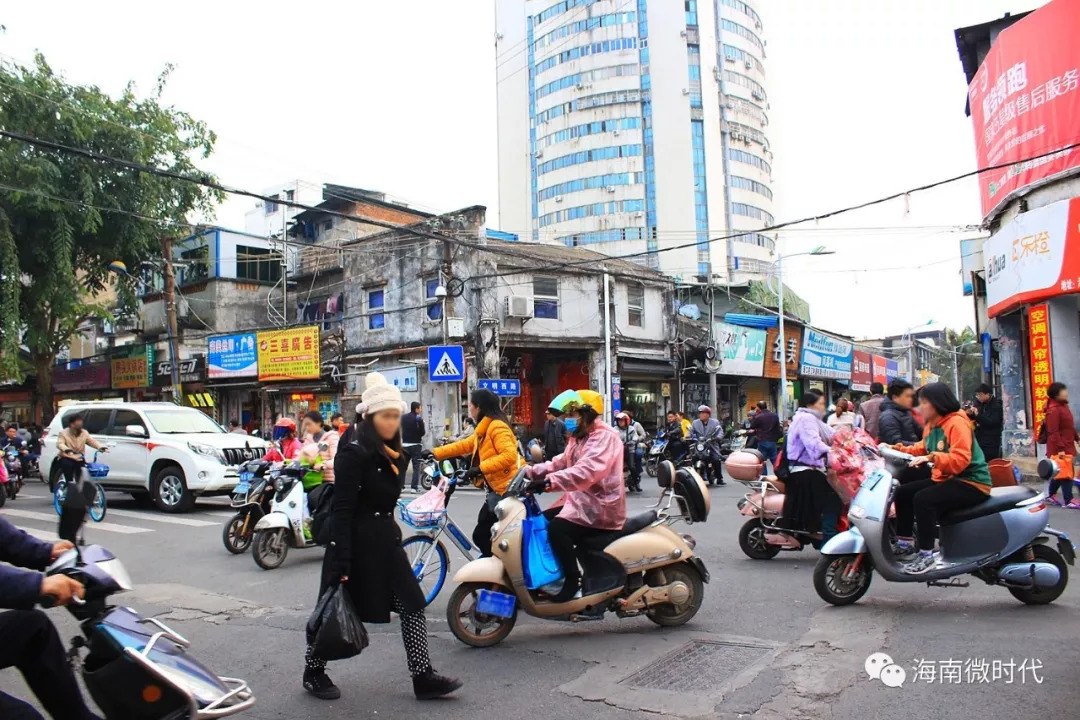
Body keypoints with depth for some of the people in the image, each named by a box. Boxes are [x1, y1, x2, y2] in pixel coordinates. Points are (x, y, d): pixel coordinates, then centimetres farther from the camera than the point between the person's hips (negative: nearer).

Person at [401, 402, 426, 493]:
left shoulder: (403, 418, 7)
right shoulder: (418, 419, -12)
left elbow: (401, 430, 11)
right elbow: (422, 432, -11)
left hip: (405, 445, 5)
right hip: (415, 445, -5)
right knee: (416, 467, -2)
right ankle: (414, 487, -6)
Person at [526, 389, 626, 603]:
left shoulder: (604, 436, -18)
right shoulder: (579, 437, 18)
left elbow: (587, 471, -34)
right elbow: (561, 462, 16)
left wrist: (549, 482, -42)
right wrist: (532, 471, 1)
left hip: (600, 506, -11)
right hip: (581, 500, 11)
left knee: (557, 529, -28)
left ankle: (573, 579, -12)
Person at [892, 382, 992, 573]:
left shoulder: (957, 422, -20)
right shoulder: (932, 424, 10)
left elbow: (960, 459, -30)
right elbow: (923, 447, 20)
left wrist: (932, 458, -41)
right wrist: (900, 449, 4)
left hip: (971, 482, -10)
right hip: (946, 479, 10)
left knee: (923, 499, -30)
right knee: (903, 492, 6)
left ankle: (927, 554, -23)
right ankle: (904, 542, 12)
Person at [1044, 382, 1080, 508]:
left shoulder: (1063, 406, 12)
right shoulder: (1053, 410, -19)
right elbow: (1053, 432, -23)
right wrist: (1060, 448, -24)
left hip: (1067, 447, 10)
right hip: (1060, 449, -10)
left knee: (1059, 473, 16)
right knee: (1066, 474, -6)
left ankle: (1051, 495, 25)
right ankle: (1068, 500, -1)